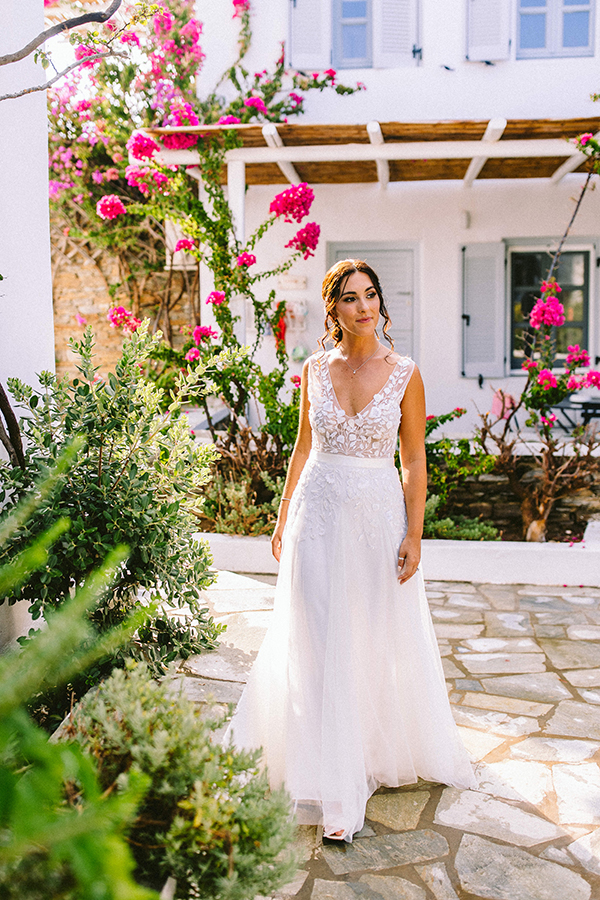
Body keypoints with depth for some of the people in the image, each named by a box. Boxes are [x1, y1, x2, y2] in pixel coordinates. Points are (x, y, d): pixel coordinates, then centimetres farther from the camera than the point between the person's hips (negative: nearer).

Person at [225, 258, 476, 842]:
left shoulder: (404, 373, -4)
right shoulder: (315, 370, 2)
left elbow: (414, 461, -2)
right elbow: (303, 448, 10)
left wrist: (414, 534, -6)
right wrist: (283, 518, 9)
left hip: (379, 515, -1)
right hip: (318, 511, 2)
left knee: (381, 640, 12)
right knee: (319, 643, 4)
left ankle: (391, 746, 39)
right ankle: (333, 788, 19)